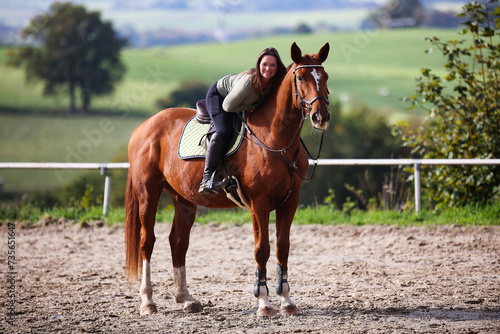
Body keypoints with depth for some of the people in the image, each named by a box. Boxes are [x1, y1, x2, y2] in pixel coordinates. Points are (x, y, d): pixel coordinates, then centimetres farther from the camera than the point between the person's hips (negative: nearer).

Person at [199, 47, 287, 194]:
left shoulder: (279, 80, -27)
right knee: (224, 132, -26)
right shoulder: (248, 83, -43)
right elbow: (227, 106, -29)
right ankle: (206, 178, -24)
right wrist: (253, 106, -25)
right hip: (219, 95, -8)